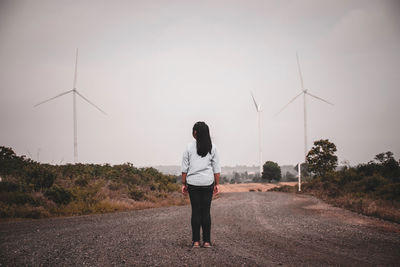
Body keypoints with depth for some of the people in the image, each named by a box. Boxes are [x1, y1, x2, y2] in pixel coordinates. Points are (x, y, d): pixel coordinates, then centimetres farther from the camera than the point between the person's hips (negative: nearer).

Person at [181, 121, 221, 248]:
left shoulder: (189, 147, -2)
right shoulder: (212, 147, 2)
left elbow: (185, 168, 0)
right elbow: (216, 168, 3)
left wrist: (183, 184, 7)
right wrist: (217, 184, 9)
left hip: (193, 183, -1)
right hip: (208, 183, 1)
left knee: (195, 211, 4)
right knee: (206, 211, 5)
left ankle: (196, 241, 5)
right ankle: (207, 241, 6)